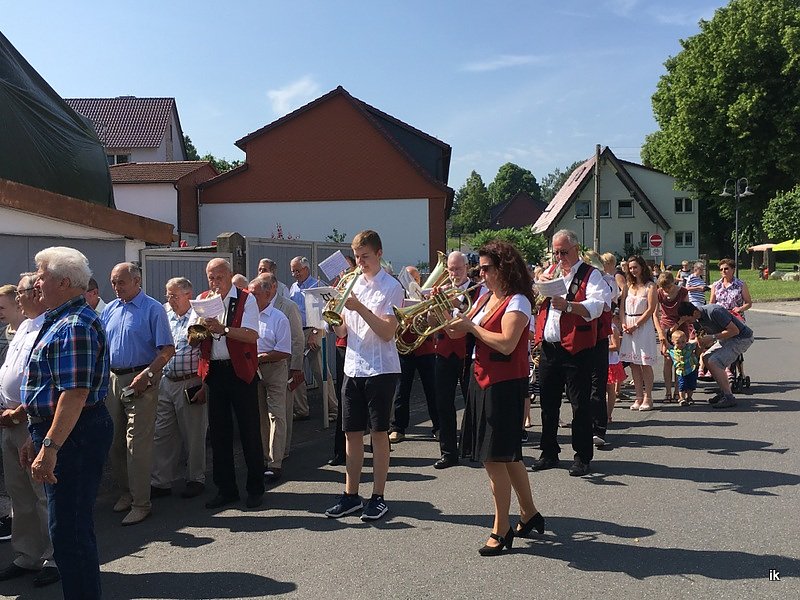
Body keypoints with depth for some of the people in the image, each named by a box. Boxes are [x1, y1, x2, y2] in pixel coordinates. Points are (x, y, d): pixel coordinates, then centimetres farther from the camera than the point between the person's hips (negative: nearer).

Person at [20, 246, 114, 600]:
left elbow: (76, 394, -25)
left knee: (69, 531, -2)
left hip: (73, 437, -11)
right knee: (70, 527, 19)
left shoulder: (74, 326, -18)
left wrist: (49, 447, -26)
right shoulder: (60, 321, 16)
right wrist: (36, 438, 21)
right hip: (59, 432, 11)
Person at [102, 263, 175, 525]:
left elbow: (167, 350, -11)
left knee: (138, 442, -6)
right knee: (115, 441, 13)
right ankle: (125, 491, 28)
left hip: (140, 379, -7)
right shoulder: (109, 310, 12)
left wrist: (146, 375, -20)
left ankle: (140, 502, 2)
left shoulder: (153, 309, -7)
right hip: (113, 379, 7)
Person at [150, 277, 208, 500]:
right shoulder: (165, 317, 11)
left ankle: (196, 479, 21)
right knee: (162, 434, 10)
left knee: (194, 435, 6)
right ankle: (161, 482, 19)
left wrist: (204, 386, -15)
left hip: (190, 383, -6)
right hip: (166, 382, 6)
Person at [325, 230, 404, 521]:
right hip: (353, 367, 6)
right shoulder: (351, 285, 12)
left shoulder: (391, 287, -5)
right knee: (352, 432, 10)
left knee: (378, 432, 3)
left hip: (381, 369, -5)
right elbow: (342, 332, 12)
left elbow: (388, 331, -14)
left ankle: (378, 497, 14)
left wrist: (360, 308, -22)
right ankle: (351, 495, 21)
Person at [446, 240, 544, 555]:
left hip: (504, 386, -9)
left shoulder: (517, 302, -13)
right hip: (482, 382, 9)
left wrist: (471, 325, -18)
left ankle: (501, 530, 10)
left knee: (494, 458, -4)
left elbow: (506, 343, -26)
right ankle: (529, 514, 34)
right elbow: (458, 331, 11)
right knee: (507, 455, 18)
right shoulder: (485, 298, 12)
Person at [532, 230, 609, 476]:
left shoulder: (590, 274, -4)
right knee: (548, 403, 13)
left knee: (580, 405, 1)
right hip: (548, 348, 6)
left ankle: (583, 457, 12)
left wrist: (567, 305, -34)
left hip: (576, 349, -6)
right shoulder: (551, 271, 15)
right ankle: (549, 453, 25)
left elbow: (595, 306, -19)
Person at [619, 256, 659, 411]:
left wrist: (635, 325, -13)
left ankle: (647, 398, 2)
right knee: (633, 363, 5)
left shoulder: (650, 286, -2)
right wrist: (624, 324, -5)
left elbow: (650, 310, -9)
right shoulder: (628, 286, 14)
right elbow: (622, 307, 11)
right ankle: (639, 397, 12)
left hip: (644, 326, -5)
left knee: (645, 363, -4)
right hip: (628, 326, 5)